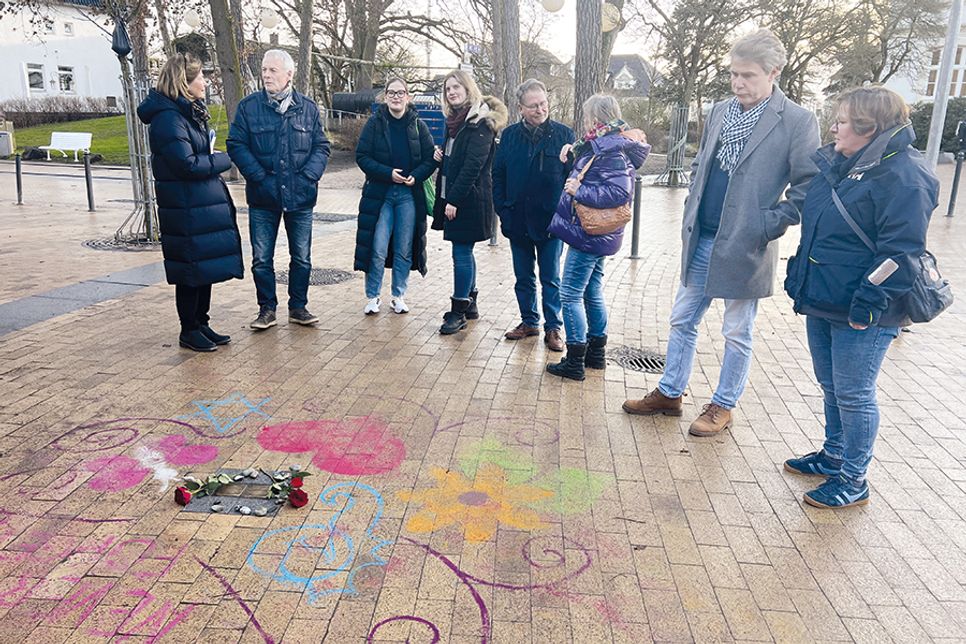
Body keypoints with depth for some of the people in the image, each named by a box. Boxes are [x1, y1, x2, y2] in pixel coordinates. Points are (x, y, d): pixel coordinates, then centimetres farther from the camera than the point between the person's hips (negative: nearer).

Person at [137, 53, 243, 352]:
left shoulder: (189, 112, 14)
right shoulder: (168, 118, -17)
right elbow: (188, 164, -22)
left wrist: (212, 159, 4)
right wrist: (223, 160, -10)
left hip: (205, 204, 9)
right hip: (186, 208, -9)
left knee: (206, 266, 15)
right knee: (192, 270, 0)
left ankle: (201, 324, 27)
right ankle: (189, 331, 14)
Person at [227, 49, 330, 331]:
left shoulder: (308, 107, 5)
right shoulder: (248, 106, 0)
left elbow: (321, 146, 6)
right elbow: (236, 145, -2)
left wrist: (308, 176, -8)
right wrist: (259, 177, -12)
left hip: (300, 196, 1)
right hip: (263, 197, -1)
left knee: (302, 257, 9)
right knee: (261, 258, 4)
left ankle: (298, 307, 23)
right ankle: (267, 308, 19)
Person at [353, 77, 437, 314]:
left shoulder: (418, 125, 4)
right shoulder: (375, 123, 0)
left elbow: (431, 158, 4)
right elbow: (362, 156, -3)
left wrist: (416, 176, -14)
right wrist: (388, 173, -16)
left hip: (409, 195, 2)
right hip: (379, 194, -1)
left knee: (404, 250, 8)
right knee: (378, 249, -3)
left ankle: (398, 296, 21)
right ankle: (372, 297, 11)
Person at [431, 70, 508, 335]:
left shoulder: (480, 122, -12)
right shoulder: (456, 119, 14)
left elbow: (473, 164, -19)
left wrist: (454, 199, -21)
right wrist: (441, 155, 2)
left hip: (469, 198, -9)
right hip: (453, 196, 9)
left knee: (461, 253, -5)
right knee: (464, 252, 15)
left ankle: (459, 311, 4)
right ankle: (470, 303, 27)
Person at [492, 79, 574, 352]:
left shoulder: (564, 134, -3)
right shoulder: (509, 135, 4)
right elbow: (498, 175, 7)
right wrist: (503, 210, -1)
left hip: (551, 221, -3)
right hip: (518, 222, 3)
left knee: (551, 279, 7)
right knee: (523, 278, 14)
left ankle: (553, 327, 18)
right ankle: (529, 321, 29)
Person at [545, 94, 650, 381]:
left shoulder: (611, 150, -18)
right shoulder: (605, 145, 12)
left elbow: (619, 192, -27)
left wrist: (579, 191, -22)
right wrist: (576, 152, 10)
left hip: (588, 235, -10)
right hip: (596, 235, 10)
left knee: (570, 295, -4)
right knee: (593, 293, 17)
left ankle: (574, 362, 2)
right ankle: (596, 354, 29)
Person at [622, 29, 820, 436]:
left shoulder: (797, 122, -11)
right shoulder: (719, 112, 7)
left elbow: (809, 186, -9)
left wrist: (771, 225, -13)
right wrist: (692, 210, 9)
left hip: (746, 247, -6)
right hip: (700, 241, 6)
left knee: (737, 334, 9)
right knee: (682, 321, 14)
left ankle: (723, 407, 25)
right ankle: (669, 394, 29)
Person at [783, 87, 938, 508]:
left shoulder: (903, 176, -16)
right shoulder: (837, 164, 10)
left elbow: (901, 251, -20)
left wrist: (870, 299, -23)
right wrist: (799, 276, 19)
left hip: (862, 314, -8)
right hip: (822, 301, 9)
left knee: (853, 394, 2)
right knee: (831, 387, 20)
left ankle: (853, 480, 18)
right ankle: (832, 456, 38)